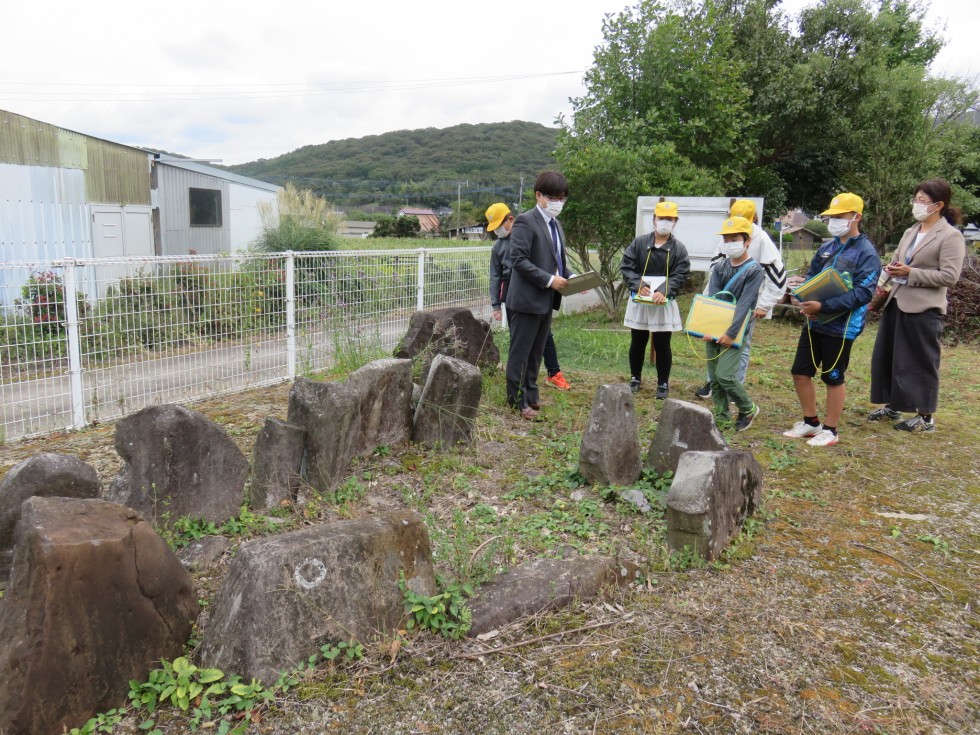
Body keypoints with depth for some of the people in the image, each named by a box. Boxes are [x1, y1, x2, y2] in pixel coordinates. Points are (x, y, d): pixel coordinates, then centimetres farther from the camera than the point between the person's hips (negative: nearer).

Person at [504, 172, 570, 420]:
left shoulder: (556, 225, 16)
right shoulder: (525, 222, -11)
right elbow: (519, 260, -19)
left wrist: (570, 278, 3)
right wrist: (549, 280, -21)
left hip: (547, 300, 8)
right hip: (528, 299, -8)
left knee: (536, 352, 15)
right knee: (520, 352, 1)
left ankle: (530, 395, 25)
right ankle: (518, 400, 9)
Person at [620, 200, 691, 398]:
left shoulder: (679, 248, -1)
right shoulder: (639, 243, 1)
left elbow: (680, 276, -8)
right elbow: (626, 266, -3)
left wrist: (663, 291, -24)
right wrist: (638, 285, -19)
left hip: (664, 303, -1)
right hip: (639, 301, 1)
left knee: (662, 345, 5)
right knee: (637, 343, 12)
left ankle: (663, 383, 17)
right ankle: (635, 378, 28)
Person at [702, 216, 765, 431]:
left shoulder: (754, 270, -7)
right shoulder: (719, 267, 9)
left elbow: (745, 305, -16)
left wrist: (731, 333, -23)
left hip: (735, 332, -5)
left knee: (725, 375, -13)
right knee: (714, 377, 6)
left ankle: (748, 409, 10)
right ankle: (721, 416, 19)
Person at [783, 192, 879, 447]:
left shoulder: (866, 253, -10)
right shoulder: (826, 248, 10)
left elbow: (862, 293, -19)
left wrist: (823, 306, -27)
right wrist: (804, 296, -10)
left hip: (841, 327, -7)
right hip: (814, 322, 7)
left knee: (833, 378, 5)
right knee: (800, 372, 10)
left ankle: (830, 430, 21)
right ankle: (811, 423, 28)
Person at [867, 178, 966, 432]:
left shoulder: (951, 236, -9)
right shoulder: (910, 232, 13)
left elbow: (949, 276, -15)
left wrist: (910, 272, -19)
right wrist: (890, 271, -3)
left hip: (923, 308, -8)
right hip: (896, 302, 8)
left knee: (921, 363, 0)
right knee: (887, 357, 12)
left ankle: (926, 417, 12)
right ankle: (892, 407, 26)